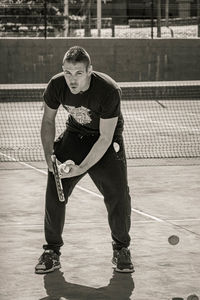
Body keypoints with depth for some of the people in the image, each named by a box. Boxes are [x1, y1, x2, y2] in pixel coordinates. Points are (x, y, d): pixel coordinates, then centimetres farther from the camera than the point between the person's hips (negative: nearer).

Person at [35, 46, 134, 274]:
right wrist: (49, 156, -13)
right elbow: (48, 121, -1)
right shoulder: (56, 85, -20)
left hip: (106, 141, -3)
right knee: (54, 193, -8)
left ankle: (121, 249, 11)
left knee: (118, 196, -12)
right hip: (75, 135, 3)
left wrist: (81, 168, -35)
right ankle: (52, 251, 5)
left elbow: (105, 138, -27)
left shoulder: (109, 91, -32)